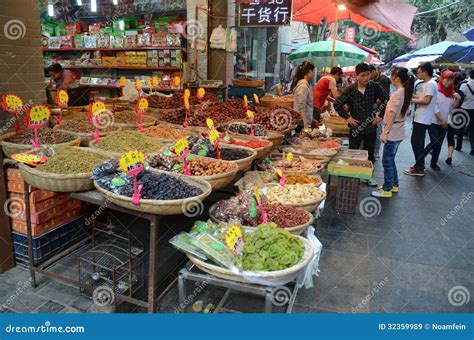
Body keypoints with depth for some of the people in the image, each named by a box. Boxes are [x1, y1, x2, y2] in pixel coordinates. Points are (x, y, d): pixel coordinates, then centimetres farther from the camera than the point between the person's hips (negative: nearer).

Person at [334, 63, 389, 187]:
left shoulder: (375, 87, -3)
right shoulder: (350, 89, -7)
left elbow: (386, 101, 7)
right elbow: (337, 104, -2)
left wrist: (381, 115, -1)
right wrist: (347, 117, -7)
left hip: (371, 126, 2)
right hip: (356, 127, -2)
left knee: (369, 153, 12)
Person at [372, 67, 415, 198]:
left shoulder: (397, 94, -18)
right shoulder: (406, 92, 10)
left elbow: (392, 115, -22)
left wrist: (385, 132, -23)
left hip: (393, 133, -9)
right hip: (399, 132, 9)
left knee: (387, 161, 0)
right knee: (390, 159, 19)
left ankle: (387, 189, 8)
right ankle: (394, 185, 29)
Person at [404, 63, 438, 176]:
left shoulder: (431, 84, -15)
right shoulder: (428, 84, 16)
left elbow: (426, 101, -22)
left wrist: (413, 100, -11)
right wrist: (413, 96, 11)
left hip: (423, 119, -10)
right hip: (421, 118, 10)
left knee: (417, 143, -6)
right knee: (417, 142, 16)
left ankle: (419, 169, 1)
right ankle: (419, 165, 26)